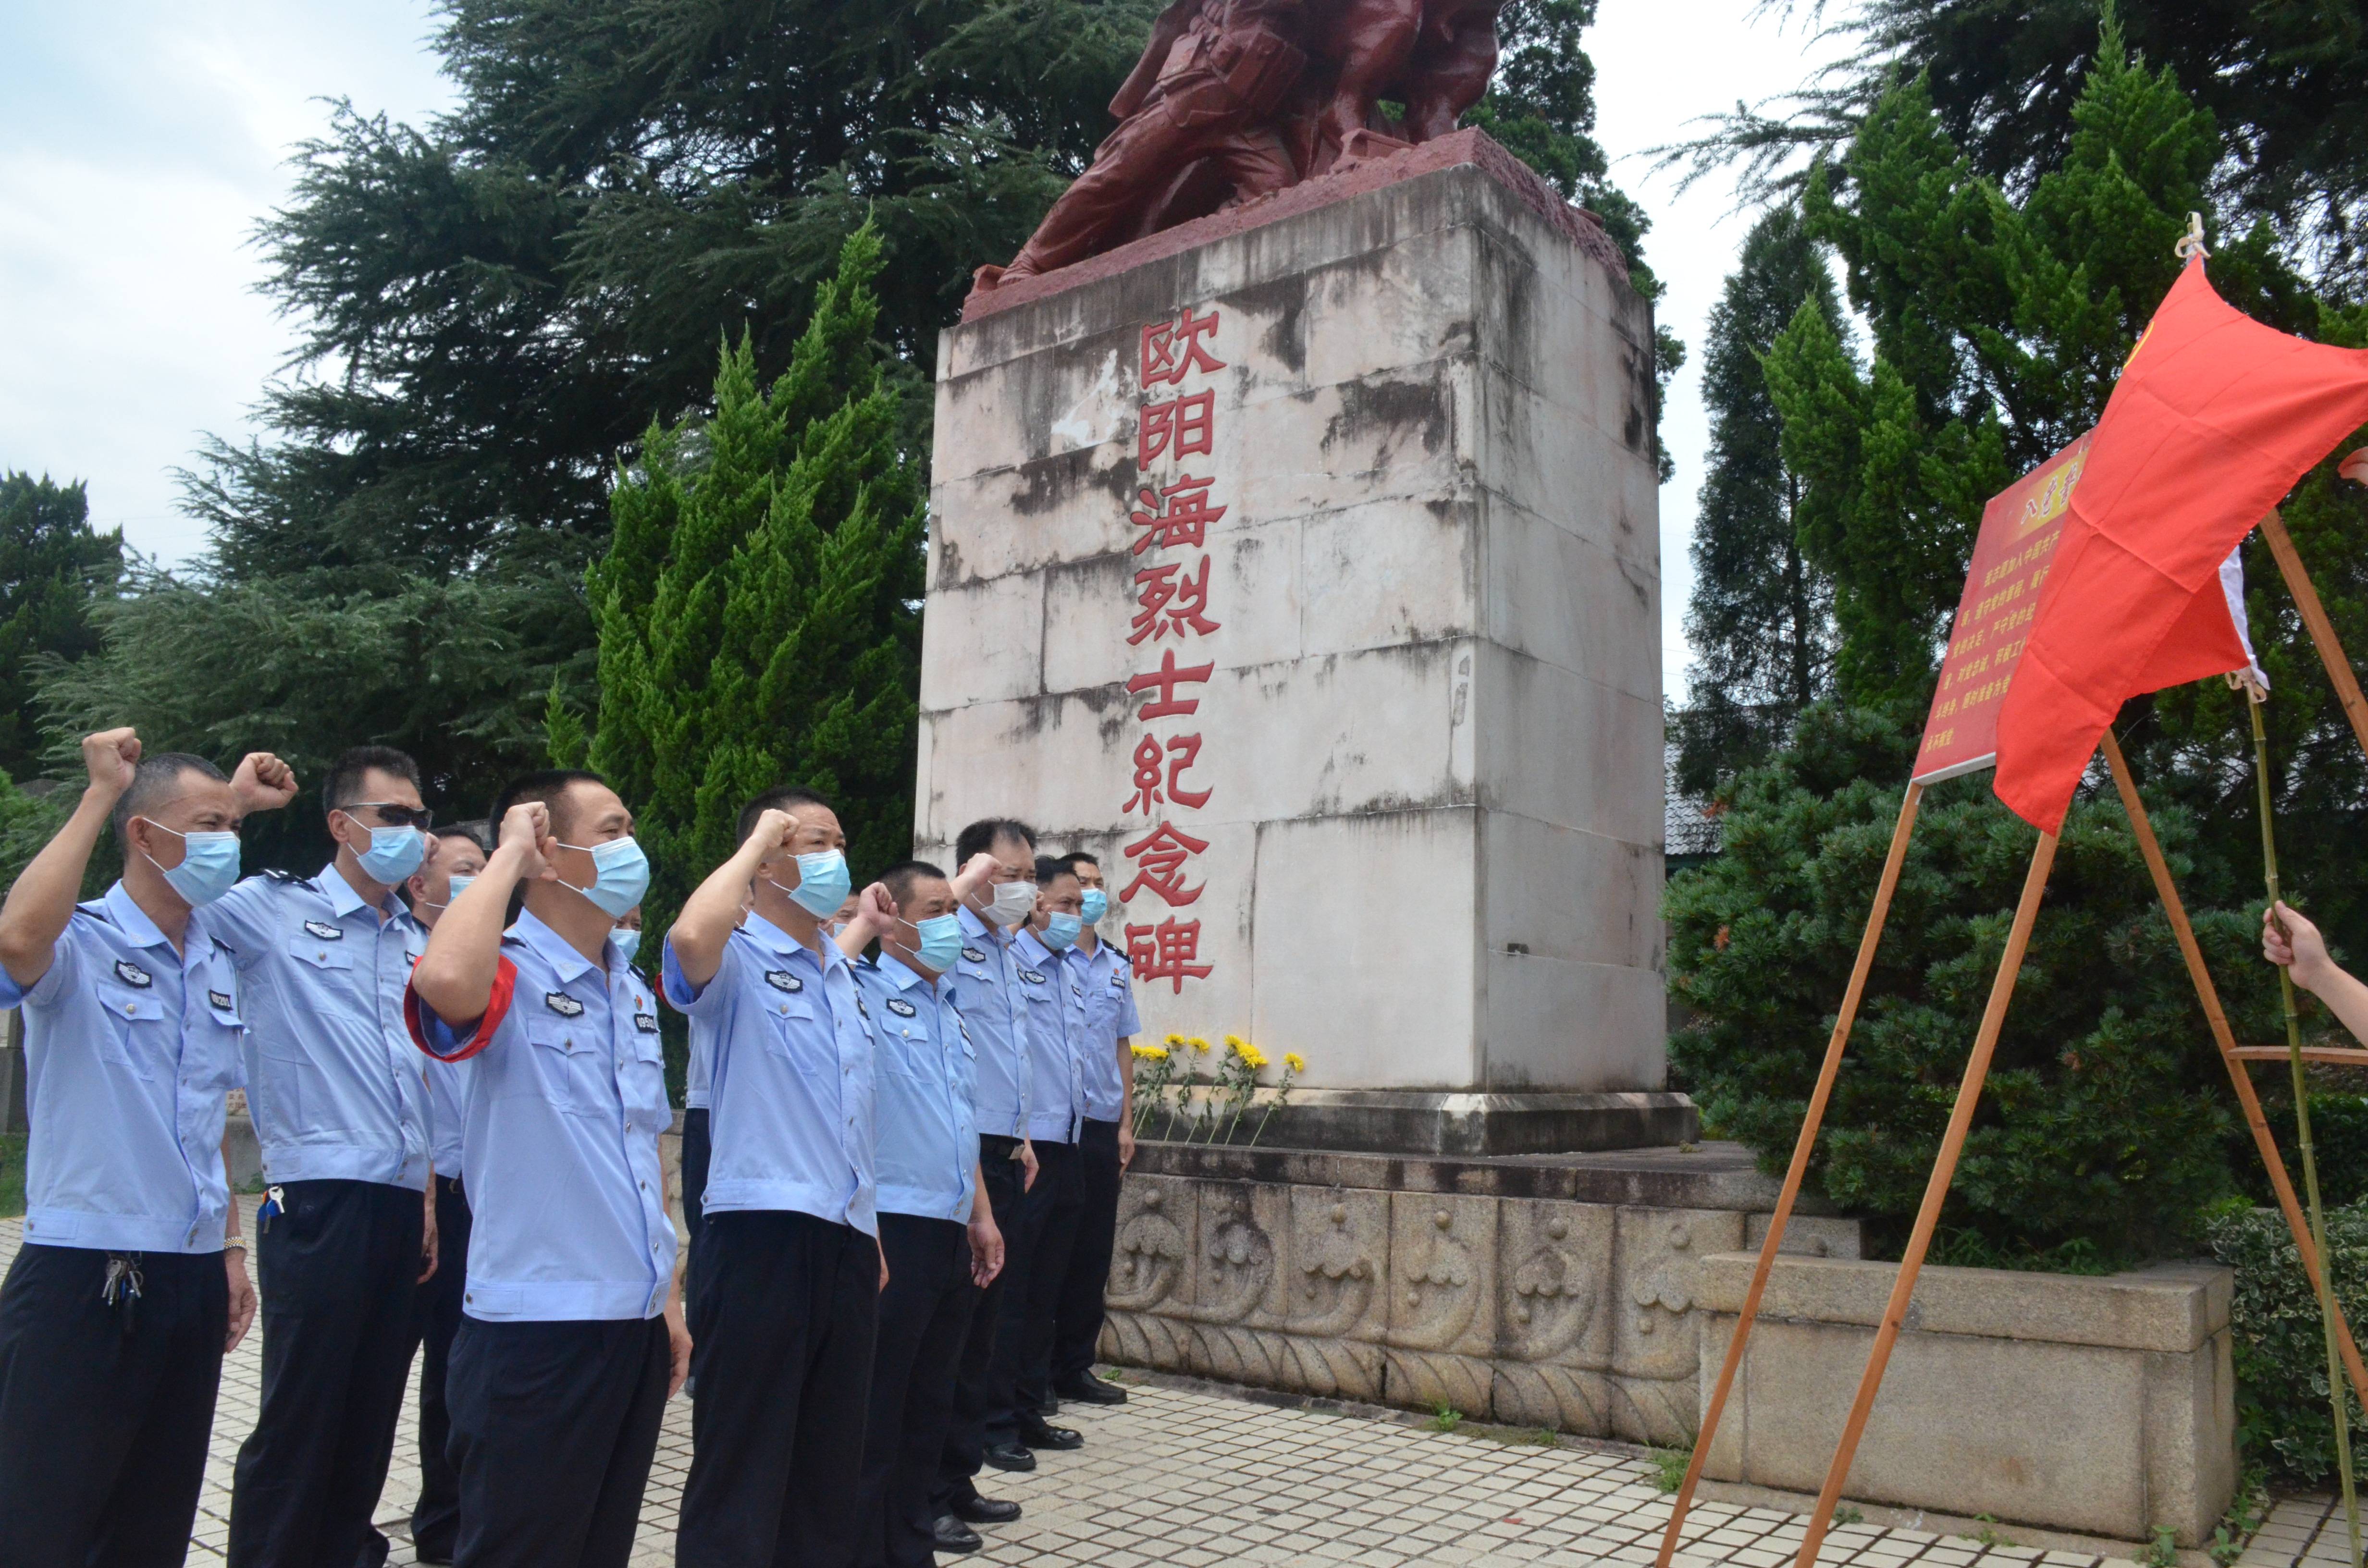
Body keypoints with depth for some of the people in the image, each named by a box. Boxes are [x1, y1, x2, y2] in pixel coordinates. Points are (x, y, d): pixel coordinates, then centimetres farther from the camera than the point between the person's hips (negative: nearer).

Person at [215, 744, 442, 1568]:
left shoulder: (419, 944, 15)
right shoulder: (276, 911, -1)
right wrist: (237, 801, -11)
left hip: (404, 1206, 6)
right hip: (319, 1201, -6)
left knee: (372, 1417, 13)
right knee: (299, 1416, -1)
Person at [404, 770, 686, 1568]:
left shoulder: (634, 993, 12)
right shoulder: (510, 975, -12)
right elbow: (444, 979, -38)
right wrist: (508, 855, -22)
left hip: (634, 1323, 8)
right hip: (536, 1328, -8)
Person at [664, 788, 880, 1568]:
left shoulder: (844, 974, 15)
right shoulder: (737, 960, -8)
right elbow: (690, 937, -34)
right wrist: (755, 843, -19)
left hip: (845, 1239, 8)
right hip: (762, 1233, -7)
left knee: (831, 1463, 16)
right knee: (742, 1467, 1)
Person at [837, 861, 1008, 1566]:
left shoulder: (950, 1010, 16)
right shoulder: (865, 993, -9)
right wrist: (862, 923, -20)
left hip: (950, 1232, 8)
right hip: (893, 1229, -8)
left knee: (929, 1404, 17)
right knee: (876, 1410, 1)